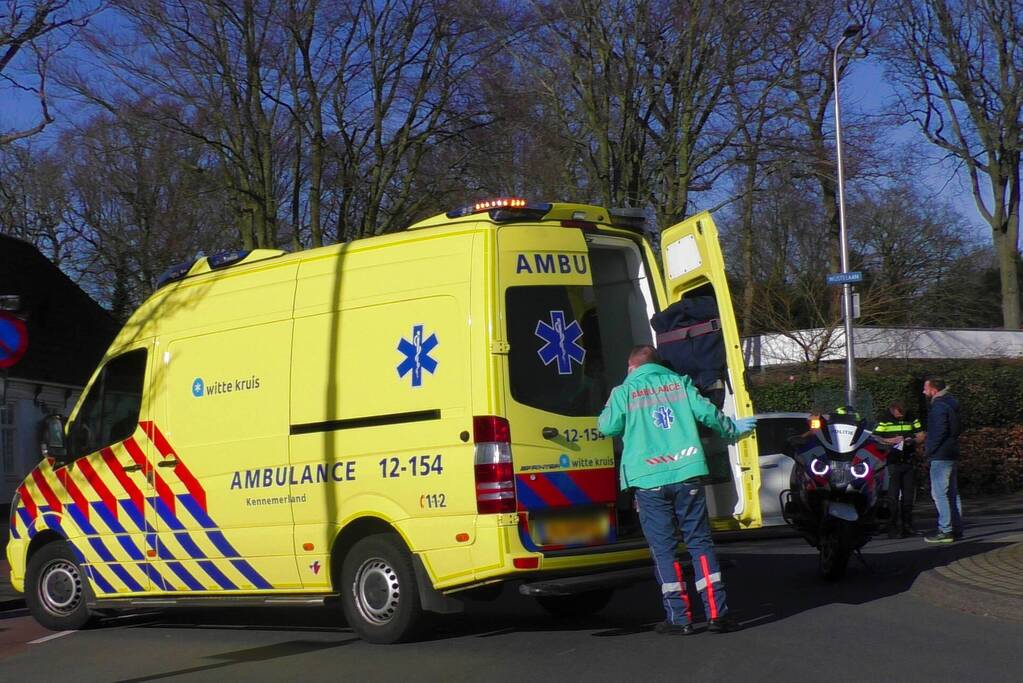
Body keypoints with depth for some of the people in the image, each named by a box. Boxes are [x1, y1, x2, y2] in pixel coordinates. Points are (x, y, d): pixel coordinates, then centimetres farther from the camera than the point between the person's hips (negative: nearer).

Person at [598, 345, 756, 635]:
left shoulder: (624, 391, 5)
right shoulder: (678, 382, 11)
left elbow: (608, 426, -3)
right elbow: (706, 412, 5)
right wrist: (733, 429, 22)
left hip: (648, 480, -2)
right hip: (686, 474, 2)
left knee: (663, 549, 4)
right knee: (700, 542, 7)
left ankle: (679, 618, 3)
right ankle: (717, 613, 3)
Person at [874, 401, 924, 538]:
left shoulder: (911, 419, 10)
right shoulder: (884, 421, -3)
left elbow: (921, 435, 12)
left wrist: (912, 440, -10)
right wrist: (891, 440, -22)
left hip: (908, 463, 5)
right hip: (892, 463, -5)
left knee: (908, 495, 10)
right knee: (893, 497, -7)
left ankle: (907, 526, 19)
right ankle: (893, 527, -3)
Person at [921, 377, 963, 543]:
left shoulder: (938, 406, -15)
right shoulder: (951, 403, 16)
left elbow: (939, 432, -22)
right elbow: (958, 429, 22)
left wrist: (929, 450, -12)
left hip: (940, 456, -10)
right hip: (952, 454, 10)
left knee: (940, 493, -8)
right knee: (952, 493, 12)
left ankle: (945, 531, -10)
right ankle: (956, 529, 15)